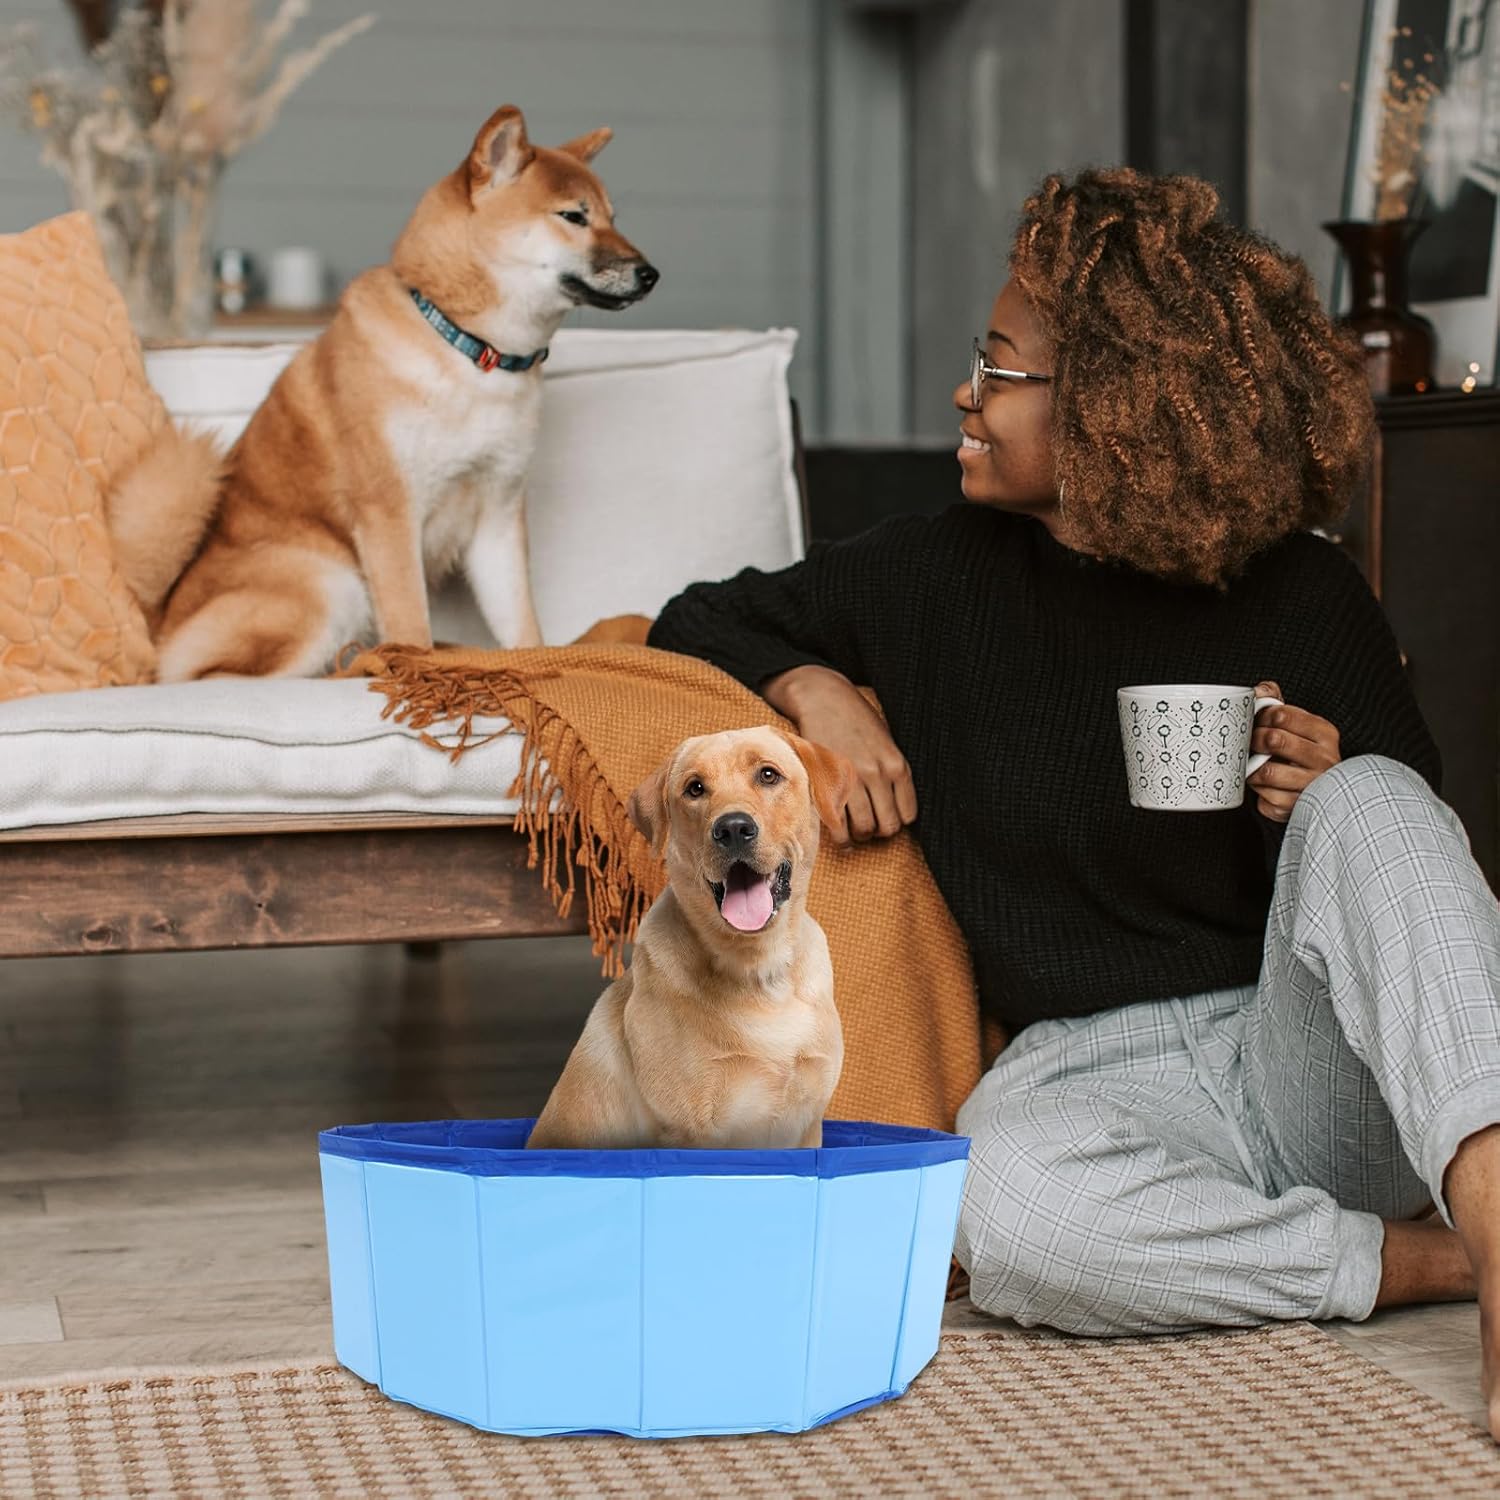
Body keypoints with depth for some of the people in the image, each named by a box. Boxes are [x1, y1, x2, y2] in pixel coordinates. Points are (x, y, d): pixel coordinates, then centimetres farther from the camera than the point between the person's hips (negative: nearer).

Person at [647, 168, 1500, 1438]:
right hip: (1096, 1066, 1)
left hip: (1310, 1060, 0)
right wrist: (814, 687, 0)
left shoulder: (1306, 595, 2)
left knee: (1368, 806, -30)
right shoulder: (941, 573, 7)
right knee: (999, 1212, -36)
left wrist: (1333, 797, -13)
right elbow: (701, 621, 21)